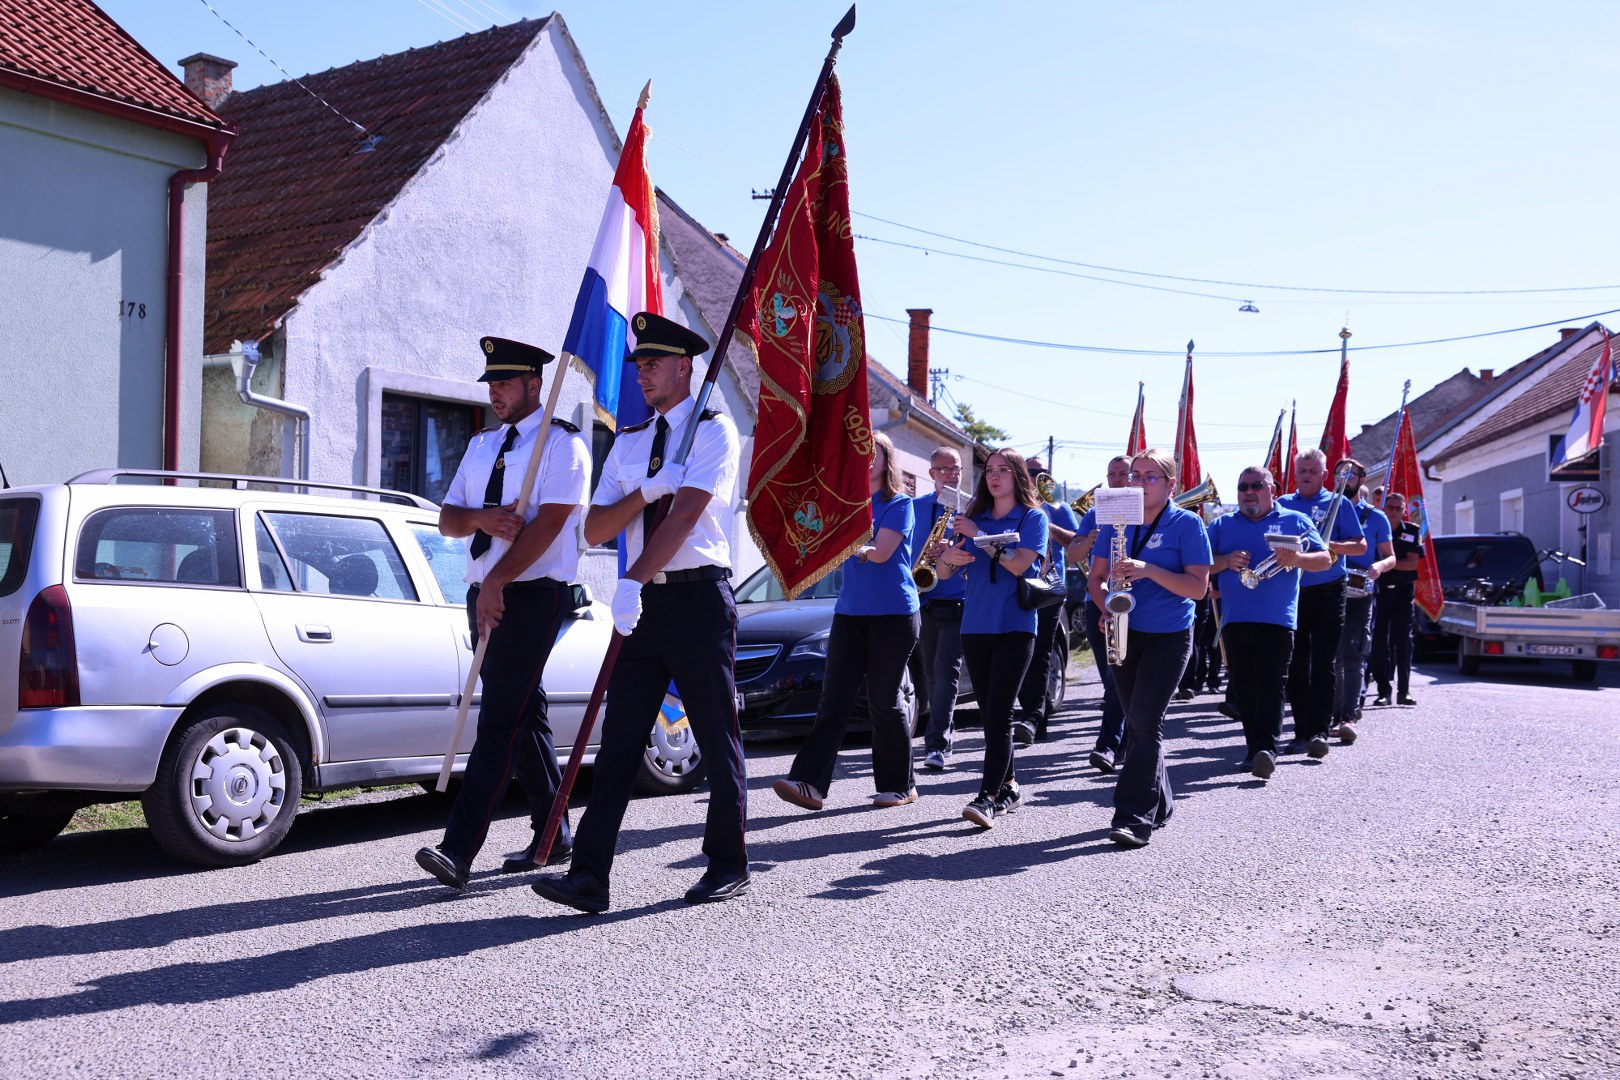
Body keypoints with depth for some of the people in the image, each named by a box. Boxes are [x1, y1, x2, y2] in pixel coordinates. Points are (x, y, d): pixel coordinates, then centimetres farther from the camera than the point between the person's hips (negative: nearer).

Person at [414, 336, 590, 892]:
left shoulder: (562, 443, -6)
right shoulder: (481, 445, 18)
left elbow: (549, 521, -17)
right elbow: (447, 519, 14)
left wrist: (497, 582, -21)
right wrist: (482, 518, -9)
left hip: (535, 593, -8)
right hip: (486, 594, 8)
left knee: (500, 721, -12)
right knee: (524, 715, 13)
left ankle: (458, 851, -17)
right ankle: (552, 836, 24)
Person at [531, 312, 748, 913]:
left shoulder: (713, 430, -2)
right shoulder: (628, 443, 17)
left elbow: (686, 513, -16)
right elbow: (595, 530, 9)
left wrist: (633, 580, -24)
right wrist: (645, 491, -8)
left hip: (699, 599, -5)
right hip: (642, 604, 6)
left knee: (718, 740, 3)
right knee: (619, 741, 0)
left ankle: (728, 867, 15)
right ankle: (589, 876, -2)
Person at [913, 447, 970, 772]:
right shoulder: (915, 507, 12)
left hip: (957, 602, -4)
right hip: (925, 601, 4)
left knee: (946, 670, -11)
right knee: (930, 672, 11)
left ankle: (937, 745, -15)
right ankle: (945, 734, 26)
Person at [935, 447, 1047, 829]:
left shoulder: (1033, 518, 1)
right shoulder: (973, 517, 12)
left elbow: (1019, 564, -15)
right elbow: (944, 573, 9)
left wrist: (978, 535, -15)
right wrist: (949, 557, -15)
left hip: (1014, 626, -5)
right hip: (975, 625, 5)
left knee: (999, 711, -13)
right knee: (988, 711, 8)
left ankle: (988, 797, -17)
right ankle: (1008, 787, 19)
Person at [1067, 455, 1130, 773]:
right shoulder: (1094, 514, 15)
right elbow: (1072, 554, 6)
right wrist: (1089, 542, -16)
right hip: (1097, 601, 4)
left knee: (1118, 676, -15)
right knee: (1111, 678, 9)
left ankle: (1109, 745, -19)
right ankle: (1125, 741, 20)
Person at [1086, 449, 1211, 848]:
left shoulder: (1187, 524, -6)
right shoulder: (1117, 522, 7)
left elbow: (1199, 587, -13)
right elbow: (1096, 578, 10)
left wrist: (1149, 570, -24)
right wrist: (1107, 606, -10)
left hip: (1169, 638, -5)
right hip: (1125, 635, 5)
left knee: (1145, 722, -14)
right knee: (1138, 723, 11)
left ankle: (1135, 818, -14)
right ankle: (1158, 805, 25)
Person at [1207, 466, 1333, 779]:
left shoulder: (1295, 521, 10)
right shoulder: (1222, 525, 16)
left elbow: (1325, 559, 5)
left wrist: (1297, 559, -16)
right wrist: (1225, 561, -10)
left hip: (1277, 620, -3)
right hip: (1235, 621, 3)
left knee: (1271, 685, -13)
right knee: (1243, 689, 7)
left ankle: (1266, 749, -21)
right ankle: (1254, 748, 15)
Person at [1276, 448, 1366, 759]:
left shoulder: (1337, 503, 5)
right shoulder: (1283, 504, 13)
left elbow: (1361, 546, 1)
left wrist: (1331, 545, -16)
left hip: (1327, 593, -3)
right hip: (1291, 593, 3)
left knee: (1323, 664, -9)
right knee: (1296, 665, 6)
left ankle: (1319, 731, -13)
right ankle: (1301, 730, 14)